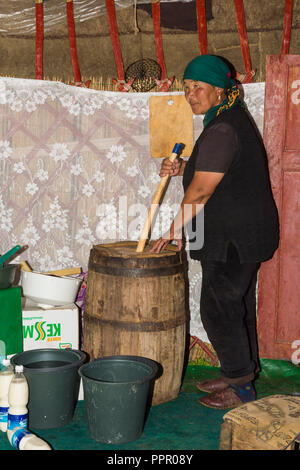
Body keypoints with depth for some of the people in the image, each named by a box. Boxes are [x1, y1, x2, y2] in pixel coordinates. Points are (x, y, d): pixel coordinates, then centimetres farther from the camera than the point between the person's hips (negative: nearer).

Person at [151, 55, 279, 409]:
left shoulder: (222, 129, -21)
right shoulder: (232, 118, 13)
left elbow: (201, 191, -21)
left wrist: (174, 230, -10)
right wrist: (182, 168, 4)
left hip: (233, 237, -10)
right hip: (244, 233, 11)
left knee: (218, 307, -3)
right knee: (237, 303, 17)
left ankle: (240, 387, 8)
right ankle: (242, 373, 30)